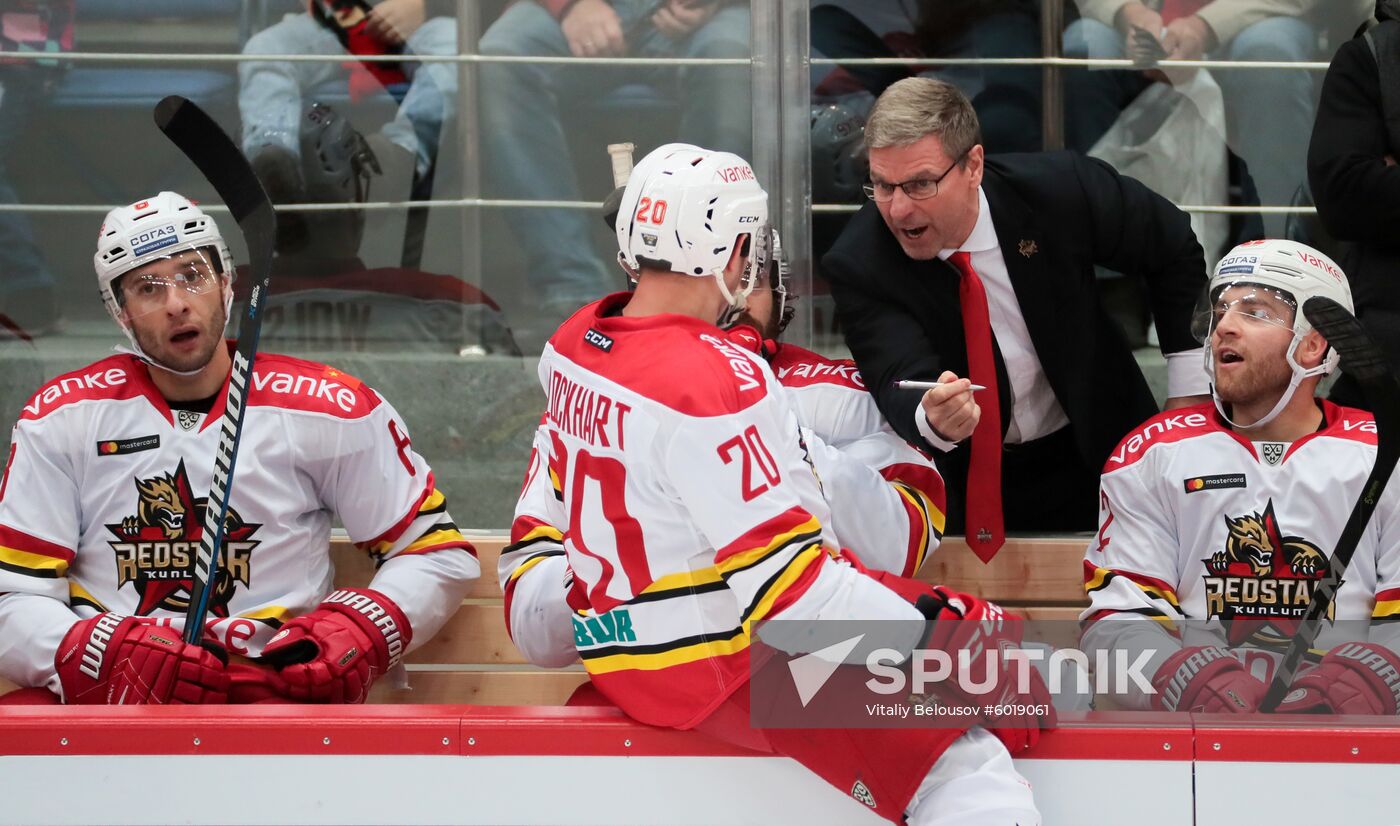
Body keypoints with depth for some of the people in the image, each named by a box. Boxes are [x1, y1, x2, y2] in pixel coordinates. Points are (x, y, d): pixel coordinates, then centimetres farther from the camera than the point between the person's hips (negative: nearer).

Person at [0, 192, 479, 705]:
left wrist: (362, 633, -8)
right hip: (105, 698, 1)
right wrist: (112, 652, -17)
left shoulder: (325, 407, 6)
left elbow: (440, 554, 12)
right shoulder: (63, 417, 8)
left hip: (276, 688, -1)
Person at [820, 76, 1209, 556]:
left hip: (1093, 455, 1)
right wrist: (932, 421, -58)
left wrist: (1188, 393, -3)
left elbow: (1174, 249, -3)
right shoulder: (858, 266, -22)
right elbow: (900, 383, -33)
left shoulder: (1061, 190, -21)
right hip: (958, 477, -1)